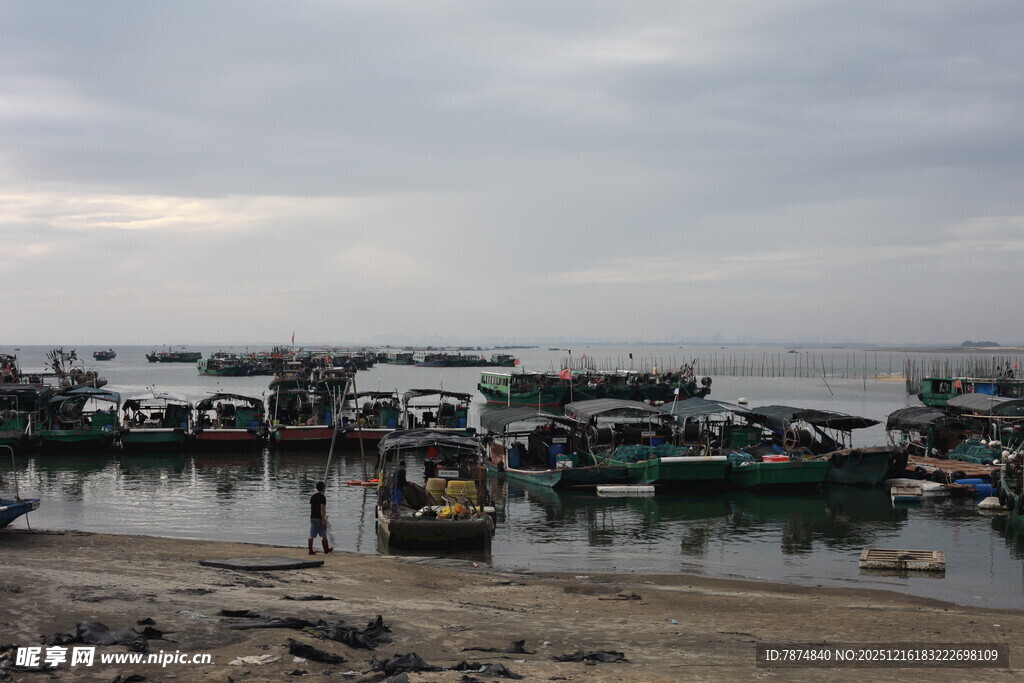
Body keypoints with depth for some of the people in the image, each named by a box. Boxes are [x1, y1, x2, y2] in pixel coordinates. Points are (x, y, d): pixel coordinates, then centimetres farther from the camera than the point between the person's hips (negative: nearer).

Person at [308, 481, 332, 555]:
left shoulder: (312, 497, 9)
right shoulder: (322, 497, -12)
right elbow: (322, 509, -18)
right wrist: (324, 520, -19)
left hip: (312, 518, 6)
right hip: (319, 518, -6)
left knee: (311, 535, 2)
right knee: (324, 535, 9)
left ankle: (311, 550, -3)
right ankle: (326, 549, 20)